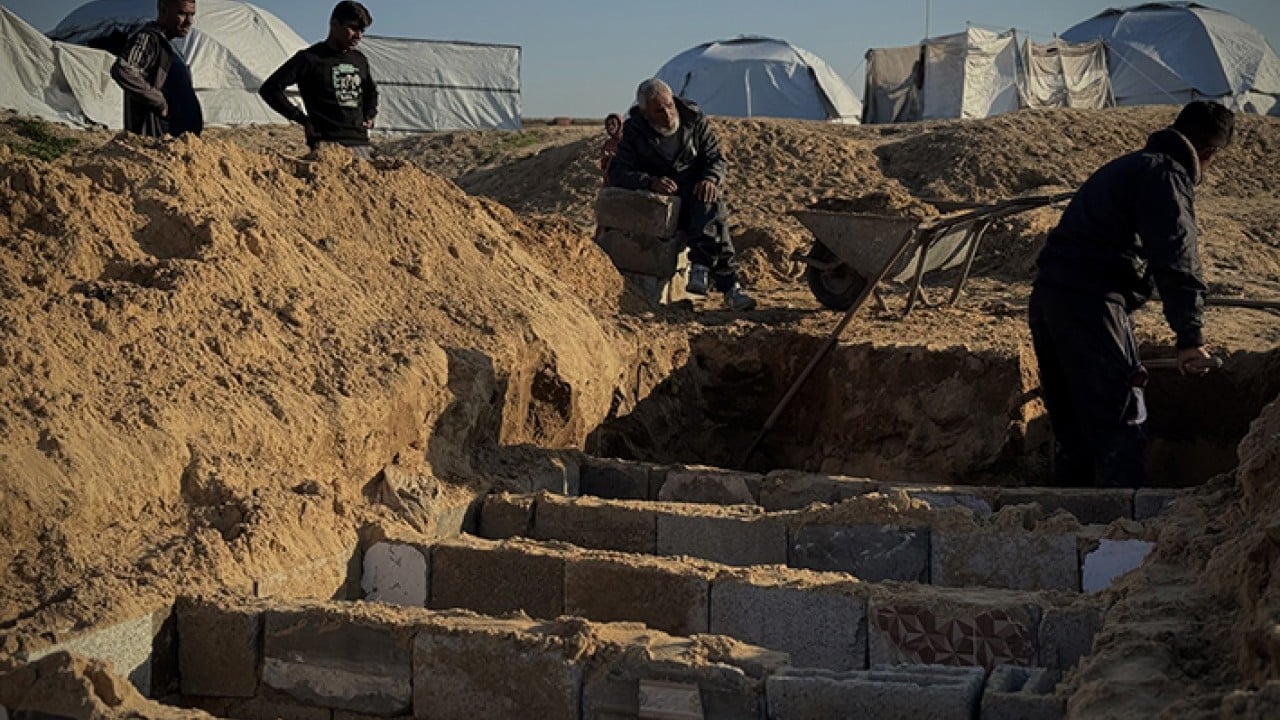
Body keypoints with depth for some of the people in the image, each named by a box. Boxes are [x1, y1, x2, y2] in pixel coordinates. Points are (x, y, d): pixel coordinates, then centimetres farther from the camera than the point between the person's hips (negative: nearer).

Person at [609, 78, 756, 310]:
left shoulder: (694, 119, 4)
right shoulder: (634, 130, -1)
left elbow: (716, 158, 7)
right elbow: (617, 173, -9)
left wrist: (710, 179, -18)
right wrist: (650, 182, -28)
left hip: (696, 194, 3)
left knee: (711, 201, -36)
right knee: (715, 216, -32)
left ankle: (701, 266, -42)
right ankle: (728, 284, -38)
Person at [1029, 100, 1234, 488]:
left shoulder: (1127, 166, 25)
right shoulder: (1167, 175, -6)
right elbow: (1176, 259, -16)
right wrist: (1190, 336, -17)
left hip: (1047, 296, 9)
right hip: (1090, 304, -9)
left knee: (1069, 424, 16)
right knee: (1121, 422, -6)